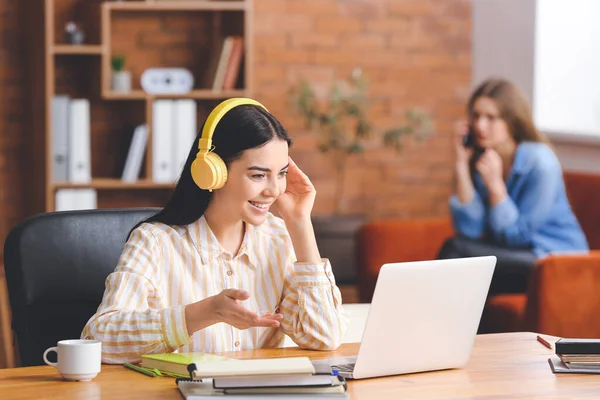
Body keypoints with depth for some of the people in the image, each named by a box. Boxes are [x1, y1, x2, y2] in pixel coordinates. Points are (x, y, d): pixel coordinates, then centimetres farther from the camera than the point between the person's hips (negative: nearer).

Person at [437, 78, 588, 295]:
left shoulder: (540, 163, -17)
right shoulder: (477, 159, 0)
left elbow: (514, 236, -14)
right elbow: (470, 230, -11)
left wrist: (494, 183, -24)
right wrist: (462, 165, -14)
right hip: (512, 254, 6)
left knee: (456, 250, -24)